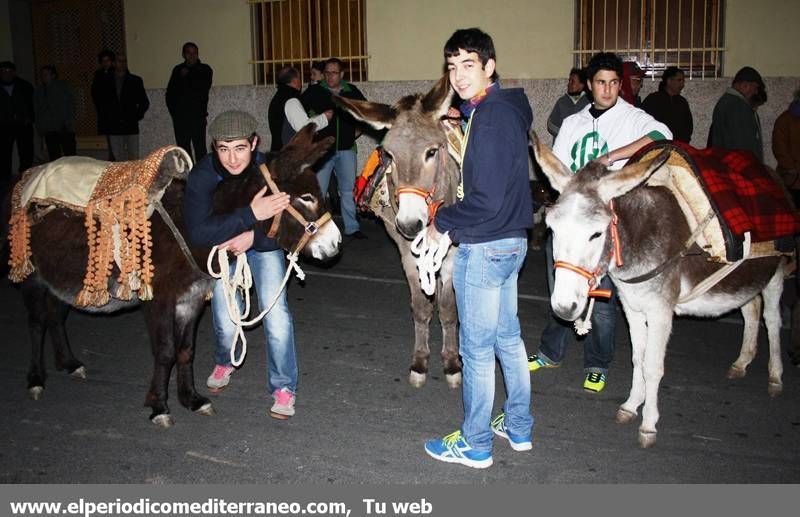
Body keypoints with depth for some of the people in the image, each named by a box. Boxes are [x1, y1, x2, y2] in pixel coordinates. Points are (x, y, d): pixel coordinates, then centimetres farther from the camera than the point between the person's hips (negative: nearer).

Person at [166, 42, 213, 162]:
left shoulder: (205, 70, 5)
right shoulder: (178, 70, 15)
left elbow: (203, 88, -11)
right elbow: (170, 92, 16)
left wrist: (187, 76, -3)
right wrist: (173, 110, 5)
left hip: (197, 116, -3)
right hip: (179, 116, 4)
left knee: (200, 148, -10)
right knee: (183, 148, 3)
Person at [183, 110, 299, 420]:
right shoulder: (202, 176, -30)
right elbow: (197, 233, -40)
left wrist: (253, 237, -35)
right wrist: (251, 214, -49)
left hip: (263, 243, 0)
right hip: (222, 246, 0)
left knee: (275, 311, -15)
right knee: (226, 323, -5)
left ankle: (284, 388, 6)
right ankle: (224, 362, 33)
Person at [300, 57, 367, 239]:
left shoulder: (352, 92, 6)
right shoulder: (314, 91, -2)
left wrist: (358, 130, 13)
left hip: (346, 149, 2)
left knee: (348, 189, 6)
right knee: (318, 190, -1)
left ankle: (351, 227, 15)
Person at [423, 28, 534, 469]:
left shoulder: (492, 116, -20)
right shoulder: (503, 110, 10)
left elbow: (487, 199, -26)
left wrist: (443, 222, -13)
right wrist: (451, 218, 10)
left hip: (484, 247, -10)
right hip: (509, 241, 10)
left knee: (477, 348, 3)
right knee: (507, 338, 19)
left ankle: (475, 444, 18)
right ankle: (518, 427, 34)